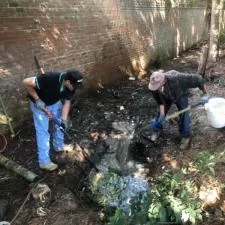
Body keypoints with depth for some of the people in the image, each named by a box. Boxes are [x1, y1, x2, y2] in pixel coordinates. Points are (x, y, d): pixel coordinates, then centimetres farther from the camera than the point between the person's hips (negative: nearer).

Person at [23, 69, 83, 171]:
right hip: (39, 104, -6)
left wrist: (64, 119, -20)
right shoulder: (50, 78, -40)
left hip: (55, 102, 6)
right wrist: (37, 100, -29)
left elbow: (67, 102, -10)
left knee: (61, 123, 13)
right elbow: (26, 82, -33)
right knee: (43, 131, -3)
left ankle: (59, 145, 37)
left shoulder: (70, 86, -20)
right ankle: (44, 161, 8)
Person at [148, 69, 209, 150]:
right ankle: (157, 130, 35)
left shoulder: (176, 78, -48)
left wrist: (205, 94, -27)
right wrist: (162, 114, -20)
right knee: (160, 114, 7)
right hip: (167, 97, 3)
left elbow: (198, 79, -36)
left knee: (184, 115, -4)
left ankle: (186, 137, 17)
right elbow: (160, 101, -20)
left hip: (181, 95, -2)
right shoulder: (154, 85, -36)